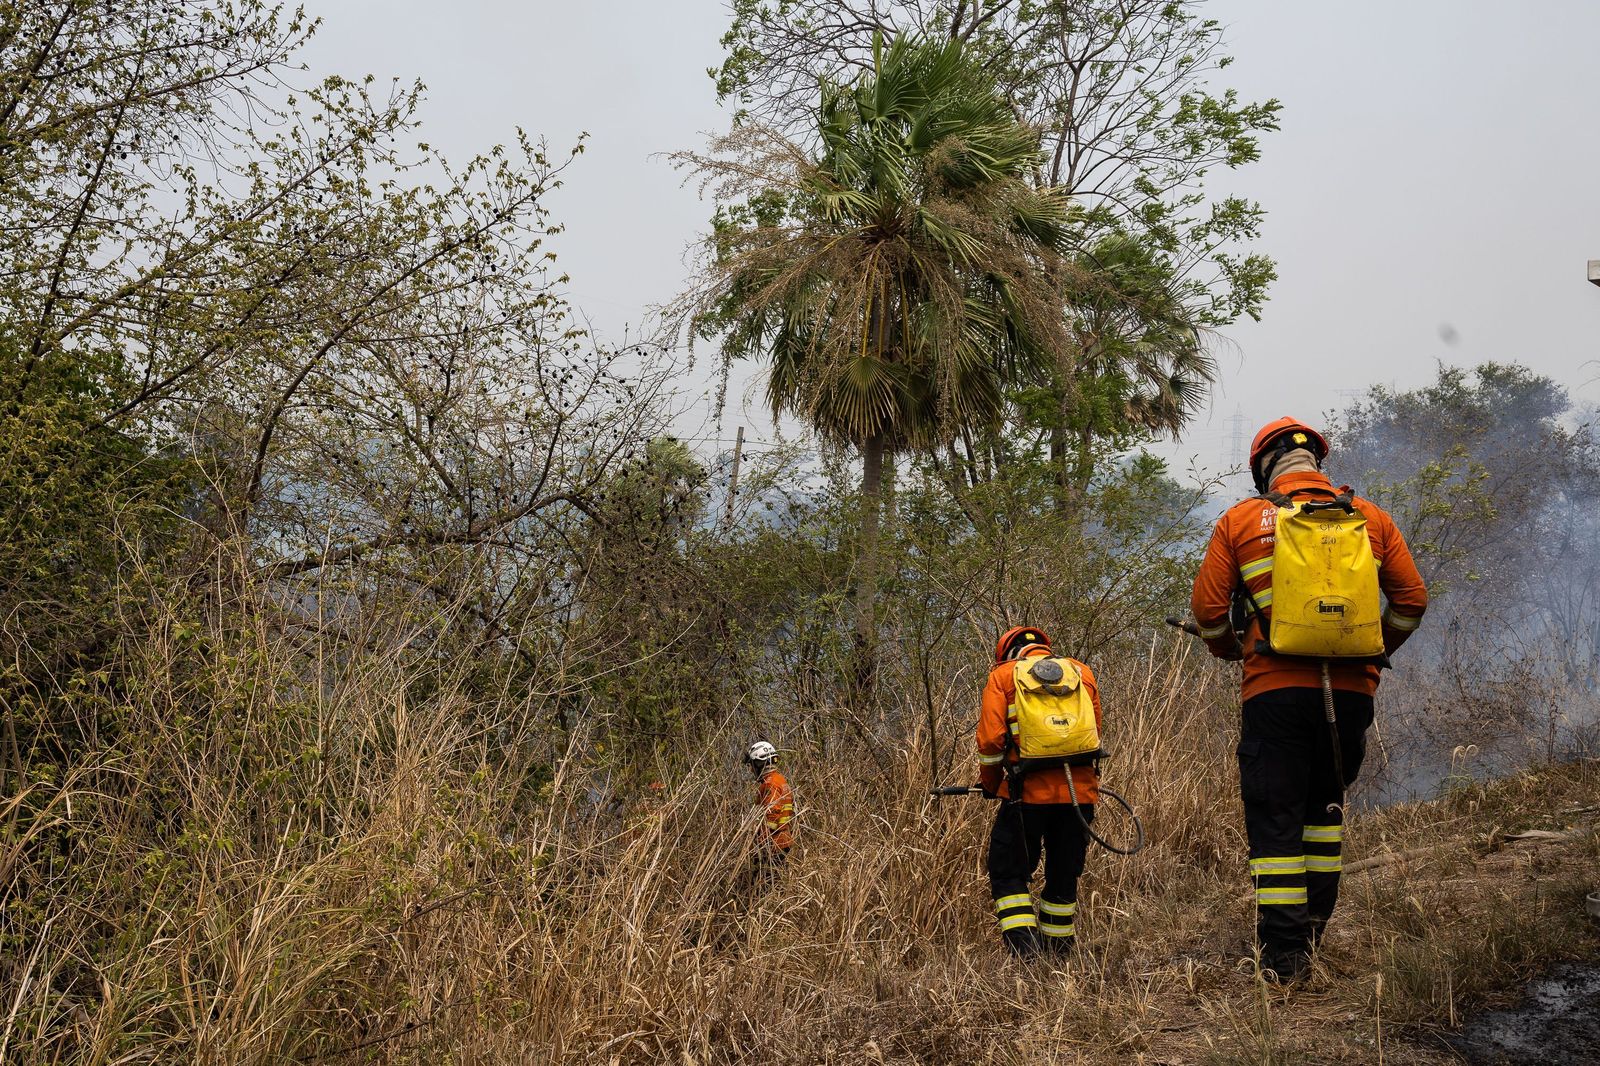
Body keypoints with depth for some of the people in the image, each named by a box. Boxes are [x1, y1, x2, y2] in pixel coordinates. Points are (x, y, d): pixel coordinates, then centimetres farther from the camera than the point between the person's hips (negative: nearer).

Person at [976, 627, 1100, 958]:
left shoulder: (1003, 675, 6)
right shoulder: (1082, 671, 16)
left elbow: (991, 738, -4)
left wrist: (989, 784, 11)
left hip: (1028, 792, -3)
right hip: (1080, 791, 4)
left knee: (1008, 873, 9)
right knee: (1064, 874, 18)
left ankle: (1023, 945, -5)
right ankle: (1058, 949, 24)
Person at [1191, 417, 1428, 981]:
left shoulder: (1241, 521, 3)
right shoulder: (1371, 517, 9)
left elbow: (1207, 606, 1)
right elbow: (1412, 599, 10)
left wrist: (1231, 650, 21)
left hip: (1275, 689, -3)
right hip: (1352, 688, 3)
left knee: (1274, 817, 3)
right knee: (1323, 801, 22)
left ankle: (1283, 953, 2)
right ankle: (1314, 926, 21)